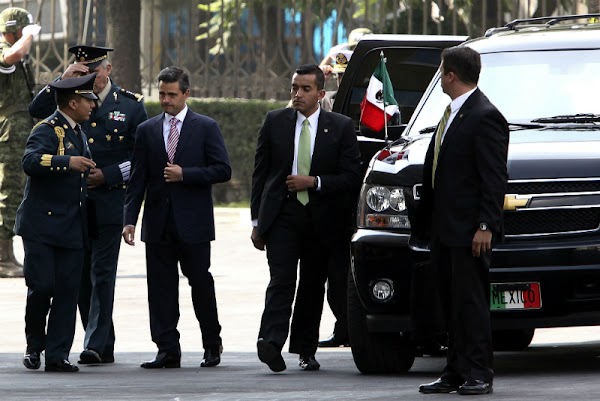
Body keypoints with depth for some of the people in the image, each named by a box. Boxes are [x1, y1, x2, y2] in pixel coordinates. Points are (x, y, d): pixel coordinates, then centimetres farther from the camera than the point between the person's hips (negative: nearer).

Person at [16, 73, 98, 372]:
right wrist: (68, 162, -34)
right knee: (42, 286, -11)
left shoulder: (77, 132, 19)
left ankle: (57, 356, 1)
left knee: (67, 292, 0)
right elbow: (31, 161, -29)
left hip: (72, 228, 8)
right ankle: (34, 346, 10)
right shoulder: (48, 130, -9)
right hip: (41, 224, -8)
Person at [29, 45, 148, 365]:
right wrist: (63, 80, -12)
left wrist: (108, 176, -10)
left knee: (102, 273, -10)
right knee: (82, 275, 7)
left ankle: (96, 344, -12)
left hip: (109, 202, -4)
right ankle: (105, 347, 15)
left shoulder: (131, 105, 2)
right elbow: (36, 110, -4)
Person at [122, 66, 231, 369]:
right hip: (158, 223, 3)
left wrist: (185, 174, -13)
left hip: (193, 221, -3)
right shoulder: (147, 131, 10)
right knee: (161, 287, 1)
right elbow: (137, 179, 8)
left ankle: (212, 345, 16)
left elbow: (222, 170, -3)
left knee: (201, 283, 1)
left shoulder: (206, 128, 3)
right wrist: (130, 219, -1)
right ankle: (167, 350, 4)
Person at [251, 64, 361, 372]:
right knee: (282, 280, -15)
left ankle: (306, 350, 17)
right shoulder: (275, 122, 6)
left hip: (321, 219, 1)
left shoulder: (341, 127, 2)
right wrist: (257, 221, 5)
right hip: (281, 216, -1)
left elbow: (351, 176, 0)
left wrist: (314, 182, -12)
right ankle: (271, 342, -27)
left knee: (313, 285, 7)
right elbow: (260, 173, 8)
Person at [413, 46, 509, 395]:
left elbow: (495, 179, -15)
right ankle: (456, 373, 14)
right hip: (446, 229, 9)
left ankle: (479, 374, -4)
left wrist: (486, 226, -20)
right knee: (453, 303, 11)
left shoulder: (485, 117, -12)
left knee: (471, 301, -7)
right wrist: (426, 221, 16)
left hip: (469, 230, -9)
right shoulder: (452, 114, 17)